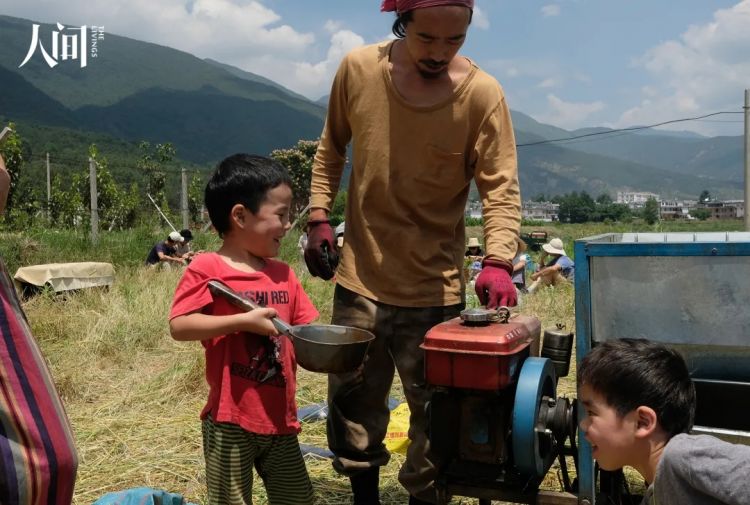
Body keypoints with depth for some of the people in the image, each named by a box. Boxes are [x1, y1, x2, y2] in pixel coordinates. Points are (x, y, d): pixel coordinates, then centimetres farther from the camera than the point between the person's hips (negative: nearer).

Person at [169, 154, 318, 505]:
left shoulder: (283, 274, 6)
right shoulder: (208, 268, -12)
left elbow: (304, 334, 9)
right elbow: (178, 327, -19)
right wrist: (244, 321, -24)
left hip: (280, 418, 6)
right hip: (231, 420, -6)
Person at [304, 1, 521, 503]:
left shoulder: (482, 94, -12)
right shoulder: (357, 69, -5)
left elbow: (501, 190, -12)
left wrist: (498, 261, -26)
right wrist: (319, 217, 2)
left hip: (435, 287, -2)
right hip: (360, 277, 3)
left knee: (437, 411, 8)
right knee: (353, 401, 17)